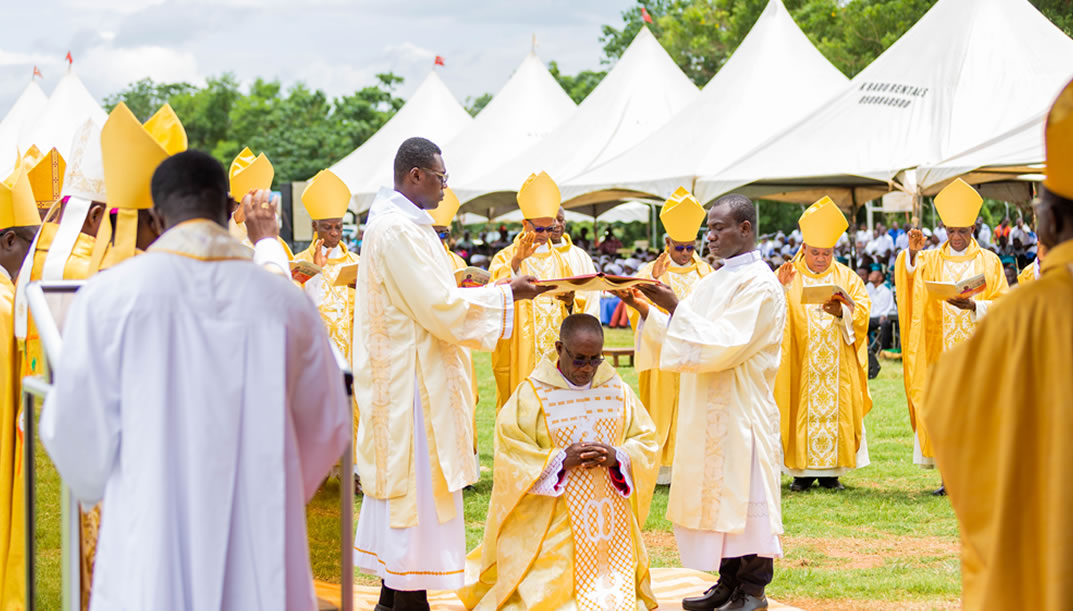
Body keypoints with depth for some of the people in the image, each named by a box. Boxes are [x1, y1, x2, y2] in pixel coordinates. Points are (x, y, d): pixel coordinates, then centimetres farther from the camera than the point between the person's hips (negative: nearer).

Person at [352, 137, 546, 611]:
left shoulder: (395, 221, 13)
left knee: (398, 479, 13)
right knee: (418, 483, -6)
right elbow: (441, 309, -20)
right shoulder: (399, 230, -19)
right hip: (412, 379, -11)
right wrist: (506, 294, -12)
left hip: (399, 373, 11)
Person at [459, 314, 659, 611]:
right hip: (552, 527, -4)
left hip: (611, 518, 4)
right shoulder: (531, 395, -6)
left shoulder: (617, 391, 6)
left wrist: (618, 458, -14)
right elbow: (510, 457, -10)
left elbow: (647, 442, 7)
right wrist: (561, 461, -23)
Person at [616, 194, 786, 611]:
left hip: (741, 412, -8)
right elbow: (677, 338, 16)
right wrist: (643, 308, 3)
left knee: (743, 494, -4)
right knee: (716, 495, 10)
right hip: (708, 412, 8)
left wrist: (674, 306, -21)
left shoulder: (760, 286, -12)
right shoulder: (714, 282, 14)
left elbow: (721, 346, -21)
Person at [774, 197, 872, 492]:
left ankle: (830, 471, 6)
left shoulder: (846, 277, 9)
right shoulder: (788, 275, 5)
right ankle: (803, 471, 3)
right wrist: (780, 288, -24)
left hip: (838, 366, 1)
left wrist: (842, 312, -22)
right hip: (801, 365, -1)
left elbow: (862, 311, -2)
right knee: (802, 411, -4)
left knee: (836, 410, -1)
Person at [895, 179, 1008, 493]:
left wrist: (973, 305, -17)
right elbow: (912, 278, -10)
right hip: (940, 348, 1)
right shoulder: (932, 260, 10)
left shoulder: (989, 261, 7)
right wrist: (913, 253, -29)